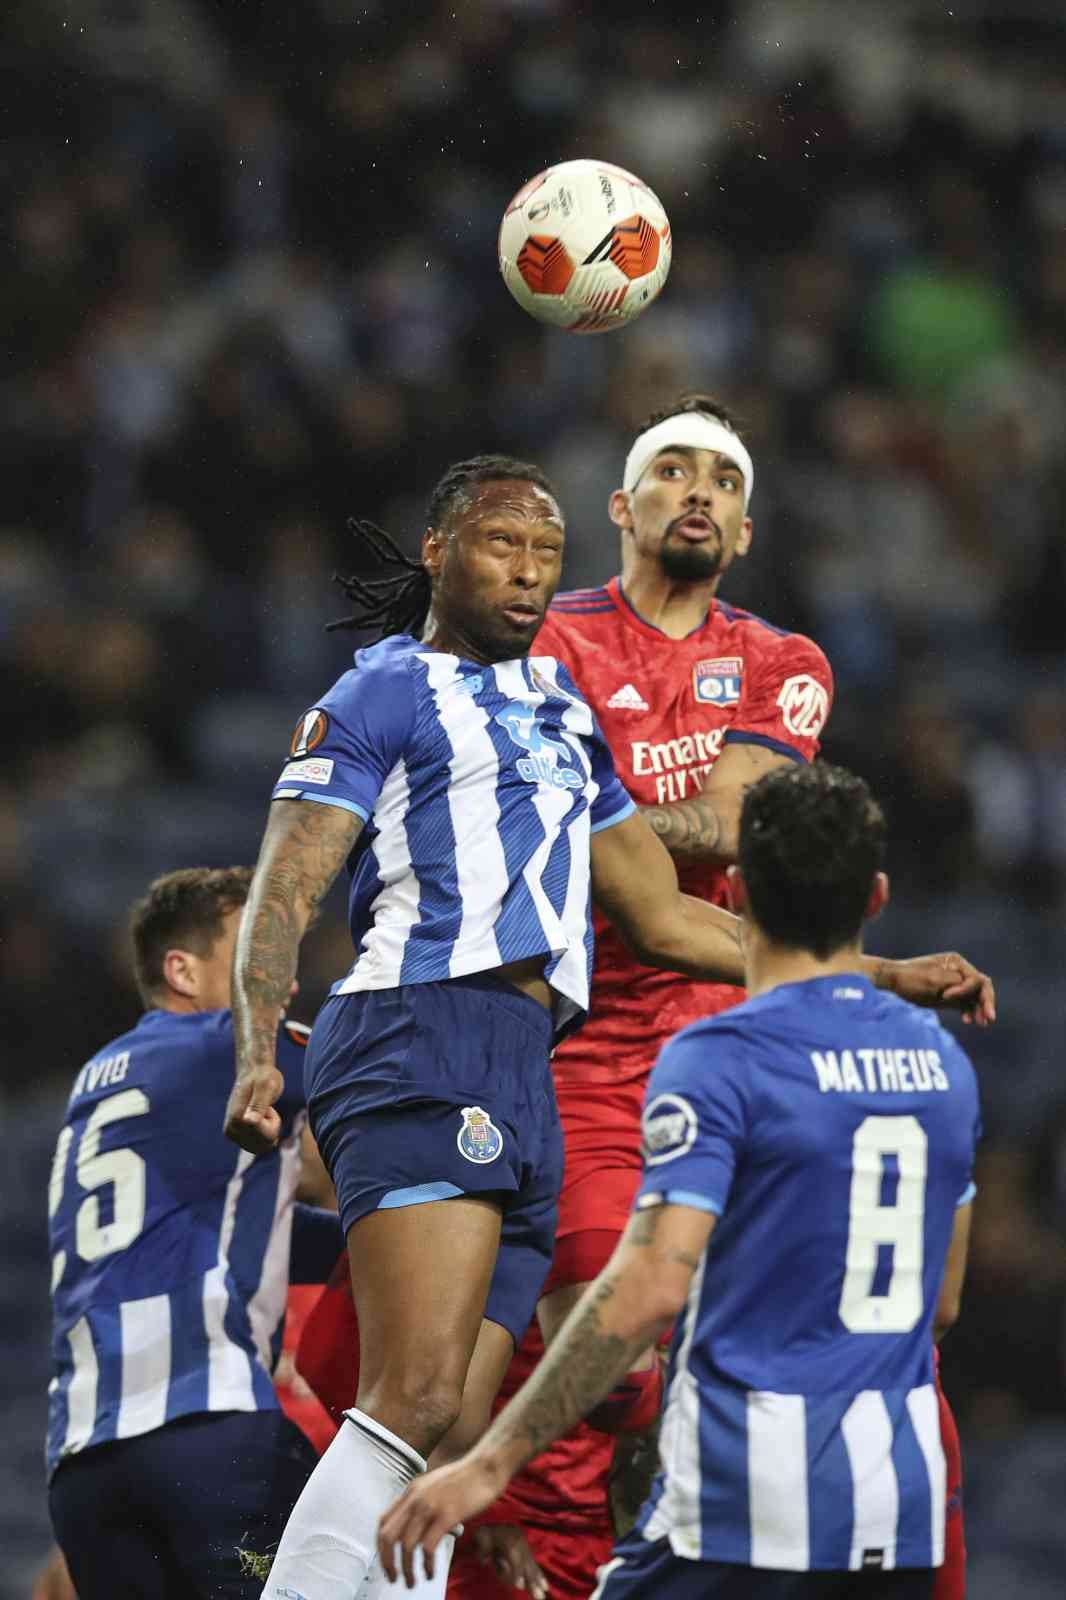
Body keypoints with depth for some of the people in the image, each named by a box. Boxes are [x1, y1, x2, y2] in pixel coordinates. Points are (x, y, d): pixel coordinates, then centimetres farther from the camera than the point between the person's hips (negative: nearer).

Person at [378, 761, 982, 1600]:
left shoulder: (718, 1058, -10)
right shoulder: (942, 1059, 11)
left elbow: (650, 1288, -19)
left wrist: (490, 1464, -18)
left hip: (747, 1499, -6)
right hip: (907, 1494, 6)